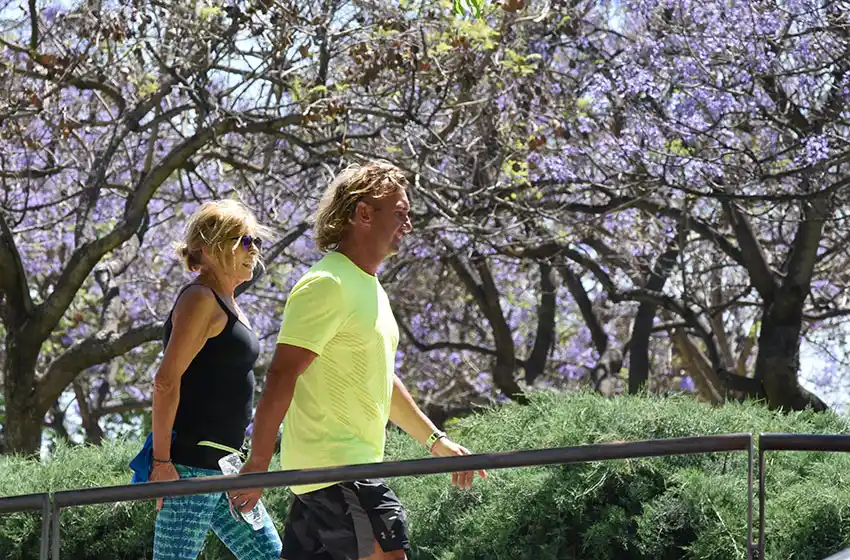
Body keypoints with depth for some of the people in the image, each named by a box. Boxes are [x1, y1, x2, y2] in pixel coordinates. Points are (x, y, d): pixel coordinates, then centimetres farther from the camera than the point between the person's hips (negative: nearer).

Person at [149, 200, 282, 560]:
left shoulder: (225, 302, 19)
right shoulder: (200, 299, -11)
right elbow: (166, 381, -18)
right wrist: (162, 461, -21)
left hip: (222, 463, 10)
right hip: (193, 462, -10)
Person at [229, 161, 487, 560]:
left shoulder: (369, 287, 19)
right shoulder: (327, 284, -13)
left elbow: (380, 382, 28)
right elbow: (281, 377, -18)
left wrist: (435, 441, 26)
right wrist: (258, 463, -22)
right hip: (334, 467, -10)